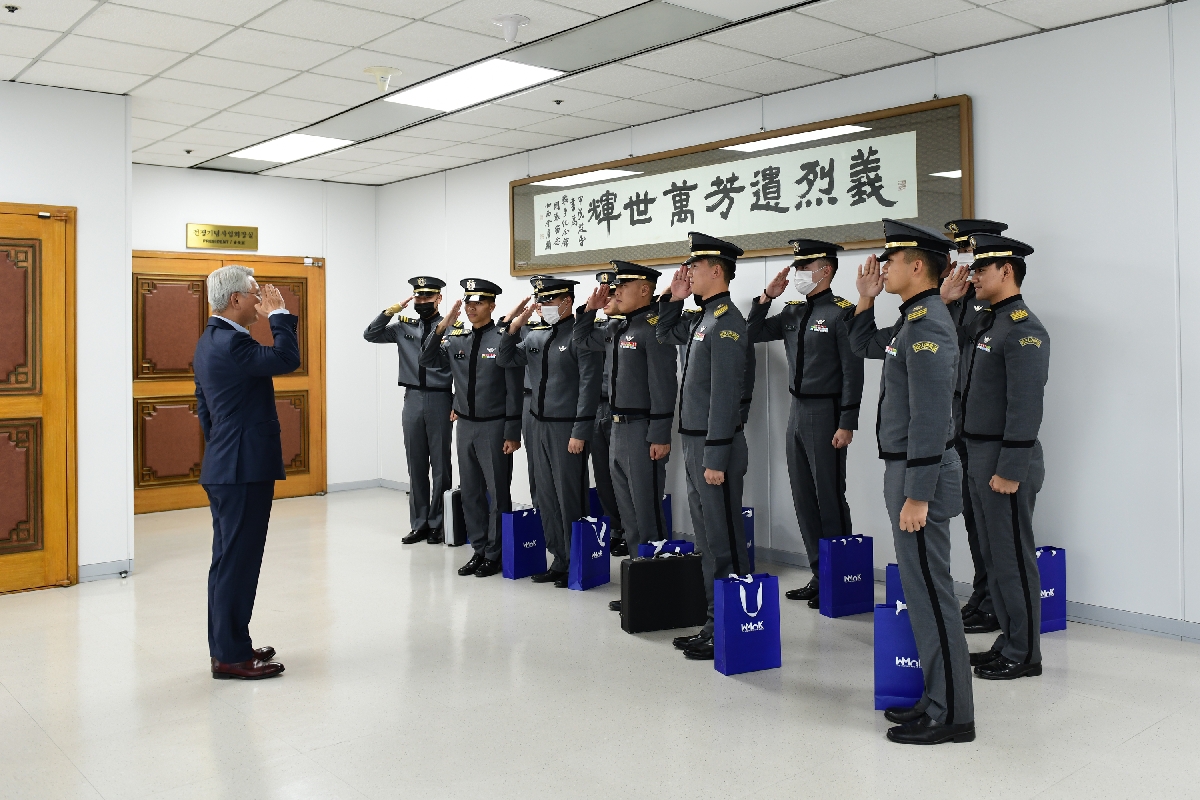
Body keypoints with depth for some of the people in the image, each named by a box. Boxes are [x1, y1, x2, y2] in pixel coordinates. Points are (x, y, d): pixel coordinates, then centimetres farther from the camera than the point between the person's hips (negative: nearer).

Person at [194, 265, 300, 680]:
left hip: (223, 466, 11)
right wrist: (279, 314, -16)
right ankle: (231, 656, 5)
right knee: (238, 561, -3)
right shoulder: (232, 342, -18)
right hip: (245, 469, -11)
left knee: (229, 560, 16)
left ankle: (226, 645, 25)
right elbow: (286, 359, -29)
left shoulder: (210, 341, 14)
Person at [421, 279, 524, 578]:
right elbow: (427, 360, 7)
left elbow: (515, 391, -10)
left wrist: (512, 433, -12)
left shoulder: (504, 340, -10)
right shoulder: (457, 340, 7)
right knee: (470, 491, 11)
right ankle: (479, 550, 23)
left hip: (494, 427, -6)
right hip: (465, 425, 6)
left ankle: (495, 555, 15)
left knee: (497, 492, 4)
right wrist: (441, 327, -5)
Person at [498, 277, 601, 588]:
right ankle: (559, 560, 24)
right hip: (538, 425, 8)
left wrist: (579, 433, -18)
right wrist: (512, 328, 3)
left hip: (567, 430, -8)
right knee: (546, 497, 13)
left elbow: (589, 386, -15)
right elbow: (505, 360, 19)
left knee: (570, 498, 0)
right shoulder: (535, 337, 10)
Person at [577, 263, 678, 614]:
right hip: (618, 428, 9)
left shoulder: (654, 327, -12)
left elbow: (663, 385, -18)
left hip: (643, 432, -9)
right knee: (629, 512, 15)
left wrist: (660, 436, -21)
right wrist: (590, 309, 14)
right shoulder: (617, 329, 13)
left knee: (648, 513, -2)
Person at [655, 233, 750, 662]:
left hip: (714, 449, -10)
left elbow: (725, 394, -20)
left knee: (725, 545, -1)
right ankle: (715, 624, 24)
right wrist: (675, 299, 14)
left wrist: (716, 458, -22)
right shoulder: (701, 318, 12)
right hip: (693, 446, 10)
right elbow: (664, 334, 32)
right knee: (709, 543, 15)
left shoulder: (727, 321, -16)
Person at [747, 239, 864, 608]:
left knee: (830, 499, 0)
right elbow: (752, 334, 13)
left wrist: (847, 424, -17)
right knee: (804, 498, 12)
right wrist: (767, 296, 2)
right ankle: (818, 575, 23)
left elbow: (853, 371, -13)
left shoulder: (842, 312, -10)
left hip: (825, 415, -8)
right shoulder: (793, 311, 11)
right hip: (797, 412, 8)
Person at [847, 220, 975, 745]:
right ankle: (938, 698, 27)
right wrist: (865, 298, 16)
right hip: (907, 468, 10)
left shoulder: (929, 325, -19)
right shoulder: (914, 321, 12)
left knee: (929, 592, -2)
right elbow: (864, 347, 31)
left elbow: (931, 418, -24)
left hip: (920, 474, -10)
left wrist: (917, 496, -24)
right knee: (922, 589, 16)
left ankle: (950, 715, 9)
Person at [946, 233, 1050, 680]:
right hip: (976, 457, 9)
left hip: (1006, 460, -9)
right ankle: (1008, 641, 28)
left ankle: (1024, 654, 13)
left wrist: (1010, 471, -22)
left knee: (1013, 558, 1)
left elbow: (1026, 405, -21)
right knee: (992, 555, 16)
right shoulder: (983, 322, 13)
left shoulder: (1024, 329, -15)